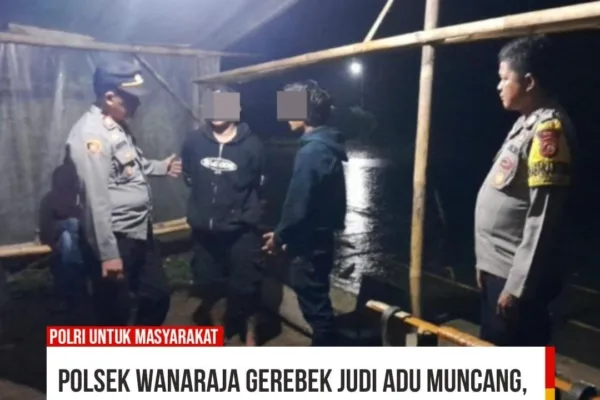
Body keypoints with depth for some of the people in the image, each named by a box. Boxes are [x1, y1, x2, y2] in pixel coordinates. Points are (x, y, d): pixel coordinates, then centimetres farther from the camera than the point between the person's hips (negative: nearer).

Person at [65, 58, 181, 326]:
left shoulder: (119, 127, 10)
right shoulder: (90, 134, -21)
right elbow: (95, 199, -25)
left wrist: (161, 167, 22)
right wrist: (107, 253, -25)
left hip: (140, 232, 10)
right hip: (115, 240, -10)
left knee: (158, 294, 20)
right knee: (115, 315, 6)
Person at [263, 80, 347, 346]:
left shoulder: (311, 151, -22)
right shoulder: (328, 146, 9)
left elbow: (298, 206, -23)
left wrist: (280, 236, -7)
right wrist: (286, 234, 17)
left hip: (310, 243, -10)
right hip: (320, 237, 10)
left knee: (314, 304, 3)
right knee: (316, 301, 21)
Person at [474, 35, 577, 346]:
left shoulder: (549, 128, -18)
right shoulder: (527, 123, 12)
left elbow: (543, 218, -23)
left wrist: (517, 285, -21)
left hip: (517, 276, -9)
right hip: (498, 269, 10)